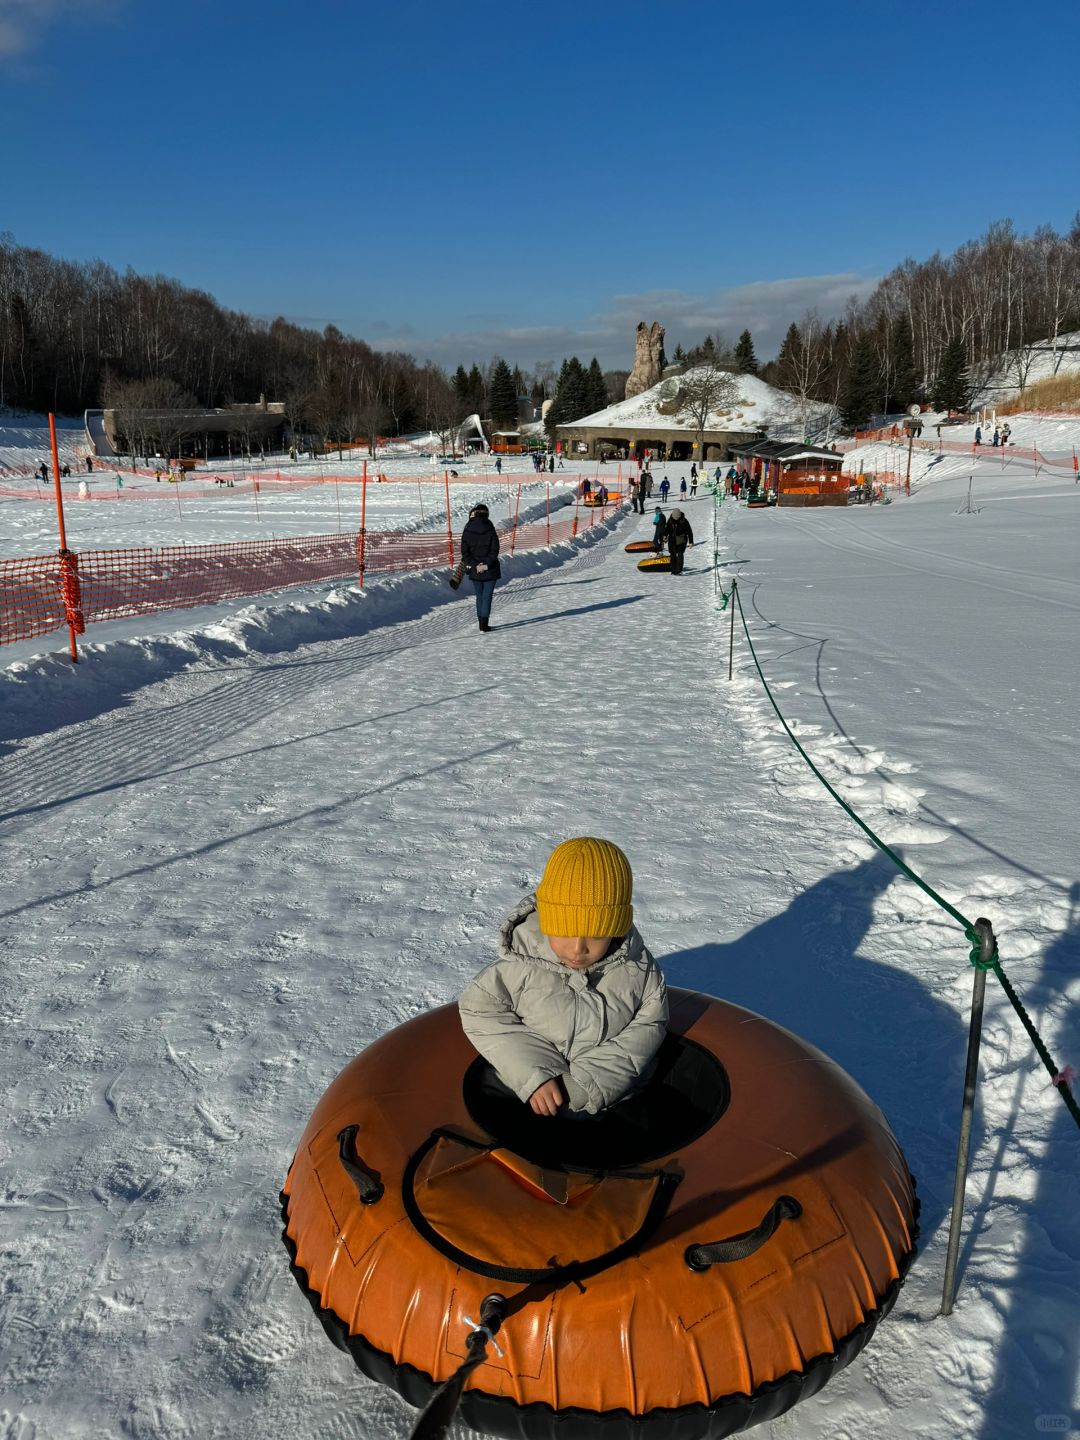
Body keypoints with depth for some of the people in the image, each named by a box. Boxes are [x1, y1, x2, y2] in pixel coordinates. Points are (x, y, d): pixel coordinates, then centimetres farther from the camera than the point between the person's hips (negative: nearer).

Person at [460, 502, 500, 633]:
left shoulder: (467, 531, -2)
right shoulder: (490, 530, -6)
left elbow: (465, 552, -6)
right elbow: (495, 551, -11)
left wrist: (475, 565, -8)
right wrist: (487, 564, -11)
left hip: (475, 570, 2)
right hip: (490, 570, -2)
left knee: (479, 596, 16)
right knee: (487, 596, 1)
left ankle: (482, 624, 19)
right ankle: (483, 626, -5)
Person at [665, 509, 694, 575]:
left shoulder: (684, 521, -9)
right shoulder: (670, 520, 2)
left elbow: (689, 532, -5)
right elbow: (667, 529, 18)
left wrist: (691, 542, -8)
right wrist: (665, 535, 3)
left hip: (681, 540, -4)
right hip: (672, 540, 4)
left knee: (680, 554, -13)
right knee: (672, 555, 4)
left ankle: (679, 570, -14)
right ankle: (673, 570, 13)